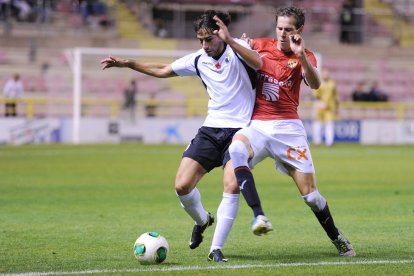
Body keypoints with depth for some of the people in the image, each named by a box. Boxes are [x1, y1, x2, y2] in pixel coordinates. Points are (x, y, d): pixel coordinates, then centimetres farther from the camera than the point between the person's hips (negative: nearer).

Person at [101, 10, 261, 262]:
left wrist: (229, 40, -39)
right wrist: (127, 63, 15)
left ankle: (216, 248, -11)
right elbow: (162, 70, 20)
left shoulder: (238, 48, -8)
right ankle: (202, 220, 26)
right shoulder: (198, 60, 7)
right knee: (182, 185, -6)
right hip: (211, 129, 5)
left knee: (232, 186, -22)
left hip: (239, 129, -5)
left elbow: (258, 63, -31)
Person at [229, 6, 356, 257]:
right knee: (236, 148, -36)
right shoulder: (259, 45, 9)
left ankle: (337, 238, 24)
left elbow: (315, 84, -15)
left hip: (288, 128, 0)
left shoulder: (304, 56, 4)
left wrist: (300, 55, -29)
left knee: (310, 192, -2)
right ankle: (259, 216, -39)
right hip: (256, 125, 1)